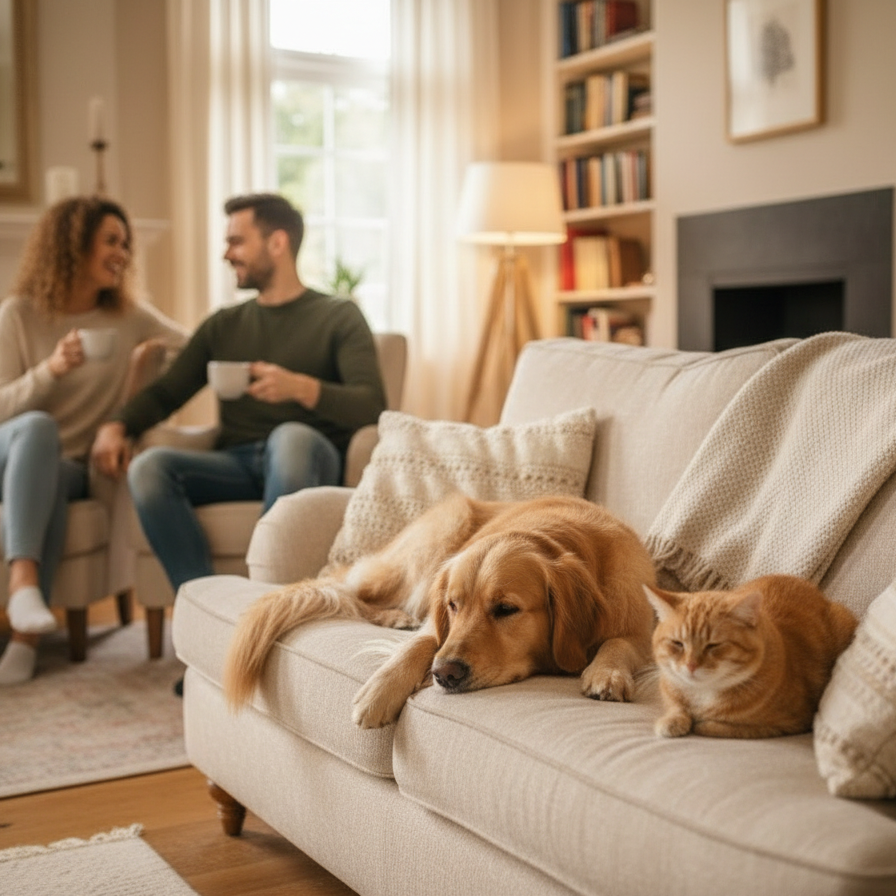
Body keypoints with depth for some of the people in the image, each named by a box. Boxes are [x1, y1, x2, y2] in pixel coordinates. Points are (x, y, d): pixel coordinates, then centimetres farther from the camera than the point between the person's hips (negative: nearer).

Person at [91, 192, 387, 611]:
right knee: (148, 466, -26)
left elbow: (371, 405, -4)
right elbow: (165, 392, 20)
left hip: (306, 461, -4)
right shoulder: (223, 325, 24)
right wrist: (117, 426, -2)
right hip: (235, 463, 4)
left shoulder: (339, 316, 10)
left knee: (291, 436, -39)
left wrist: (300, 387, -23)